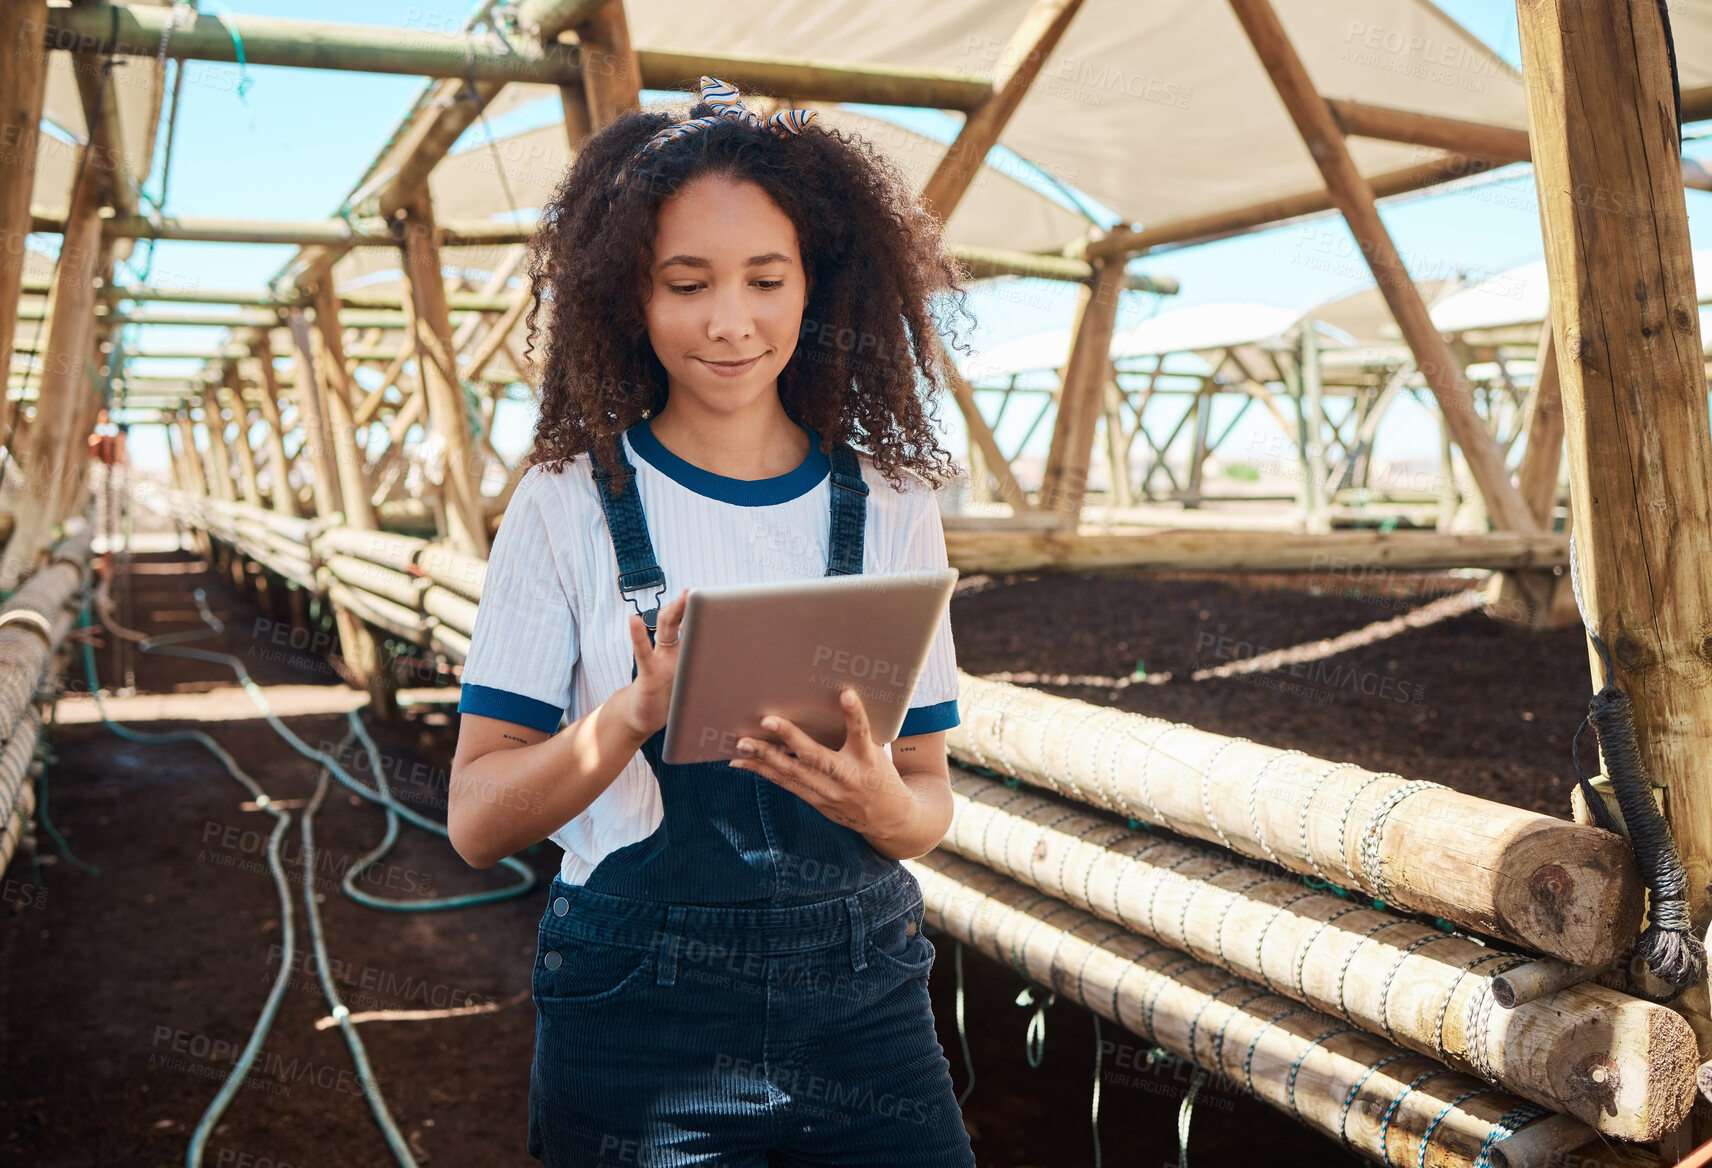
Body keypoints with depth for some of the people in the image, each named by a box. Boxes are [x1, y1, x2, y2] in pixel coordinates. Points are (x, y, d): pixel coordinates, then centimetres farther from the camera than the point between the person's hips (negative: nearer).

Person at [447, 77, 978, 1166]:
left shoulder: (891, 505, 2)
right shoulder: (570, 503, -4)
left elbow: (930, 797, 6)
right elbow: (476, 822, -6)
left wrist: (884, 806, -17)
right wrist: (633, 716, -24)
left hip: (864, 1001, 2)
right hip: (638, 1016, -1)